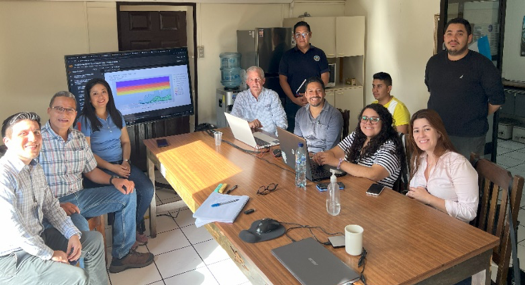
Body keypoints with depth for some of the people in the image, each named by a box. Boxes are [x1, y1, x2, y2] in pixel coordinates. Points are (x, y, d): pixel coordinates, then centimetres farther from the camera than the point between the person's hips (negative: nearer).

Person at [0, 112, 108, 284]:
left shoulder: (36, 168, 6)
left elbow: (50, 206, 12)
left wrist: (73, 234, 0)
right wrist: (49, 254, -17)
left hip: (38, 238, 10)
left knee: (94, 239, 14)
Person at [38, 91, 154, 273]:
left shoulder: (79, 138, 8)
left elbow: (91, 171, 15)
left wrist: (114, 180, -3)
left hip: (79, 196, 8)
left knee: (127, 195, 2)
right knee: (80, 227, -37)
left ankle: (122, 255, 8)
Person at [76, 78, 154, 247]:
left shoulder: (116, 115, 10)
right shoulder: (85, 120, -6)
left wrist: (125, 161, -6)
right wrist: (112, 168, -15)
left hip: (121, 164, 5)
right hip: (99, 168, -5)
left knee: (147, 189, -18)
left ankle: (136, 225, 7)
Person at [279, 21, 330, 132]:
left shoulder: (319, 54, 8)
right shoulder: (287, 56, 8)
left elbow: (325, 78, 3)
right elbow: (282, 79, 2)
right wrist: (294, 99, -11)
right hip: (292, 105, 0)